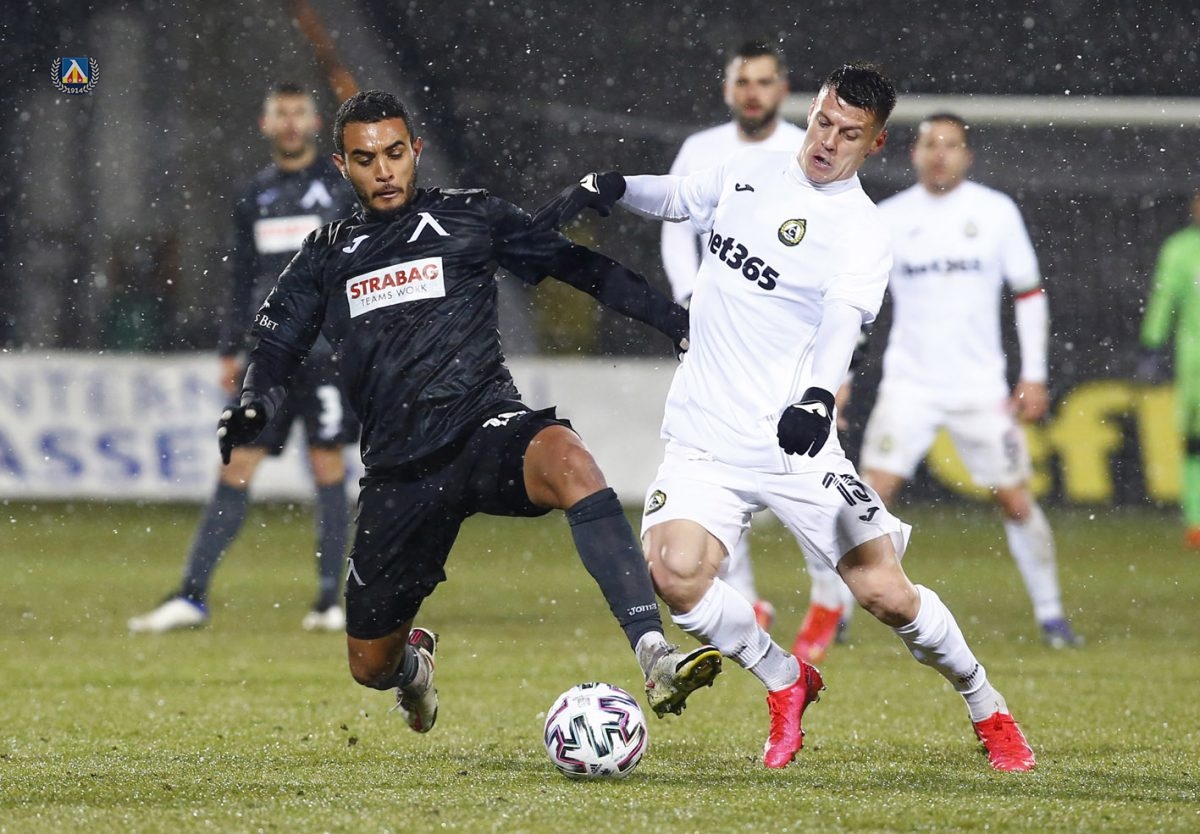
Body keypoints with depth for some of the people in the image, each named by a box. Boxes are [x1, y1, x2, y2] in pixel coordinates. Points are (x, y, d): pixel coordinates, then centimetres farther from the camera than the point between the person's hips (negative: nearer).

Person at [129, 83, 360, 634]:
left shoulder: (343, 186, 2)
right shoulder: (255, 196, 14)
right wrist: (230, 351, 14)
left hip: (328, 351, -3)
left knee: (328, 466, -2)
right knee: (236, 468, -1)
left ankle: (330, 600, 5)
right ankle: (192, 597, -1)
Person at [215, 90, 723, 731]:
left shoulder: (470, 217, 9)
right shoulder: (327, 256, 17)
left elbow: (581, 268, 8)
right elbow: (276, 347, 15)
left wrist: (679, 323, -1)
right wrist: (253, 407, -8)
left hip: (485, 429, -3)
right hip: (398, 471, 3)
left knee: (568, 461, -40)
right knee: (370, 667, 9)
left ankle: (655, 659, -48)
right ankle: (413, 661, 51)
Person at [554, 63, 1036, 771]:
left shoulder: (861, 231, -8)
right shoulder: (753, 171, 9)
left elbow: (842, 321, -27)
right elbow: (678, 197, 29)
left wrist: (819, 396, -46)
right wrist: (613, 187, 8)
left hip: (794, 440, -4)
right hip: (705, 440, 4)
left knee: (885, 593, -9)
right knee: (674, 572, -22)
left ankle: (987, 708, 20)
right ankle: (787, 683, 6)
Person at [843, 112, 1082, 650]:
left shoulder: (996, 212, 1)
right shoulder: (889, 218, 1)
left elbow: (1030, 293, 7)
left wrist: (1034, 376, 2)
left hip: (981, 388, 0)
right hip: (908, 385, 0)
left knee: (1015, 499, -1)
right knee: (873, 490, -13)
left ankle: (1050, 614, 14)